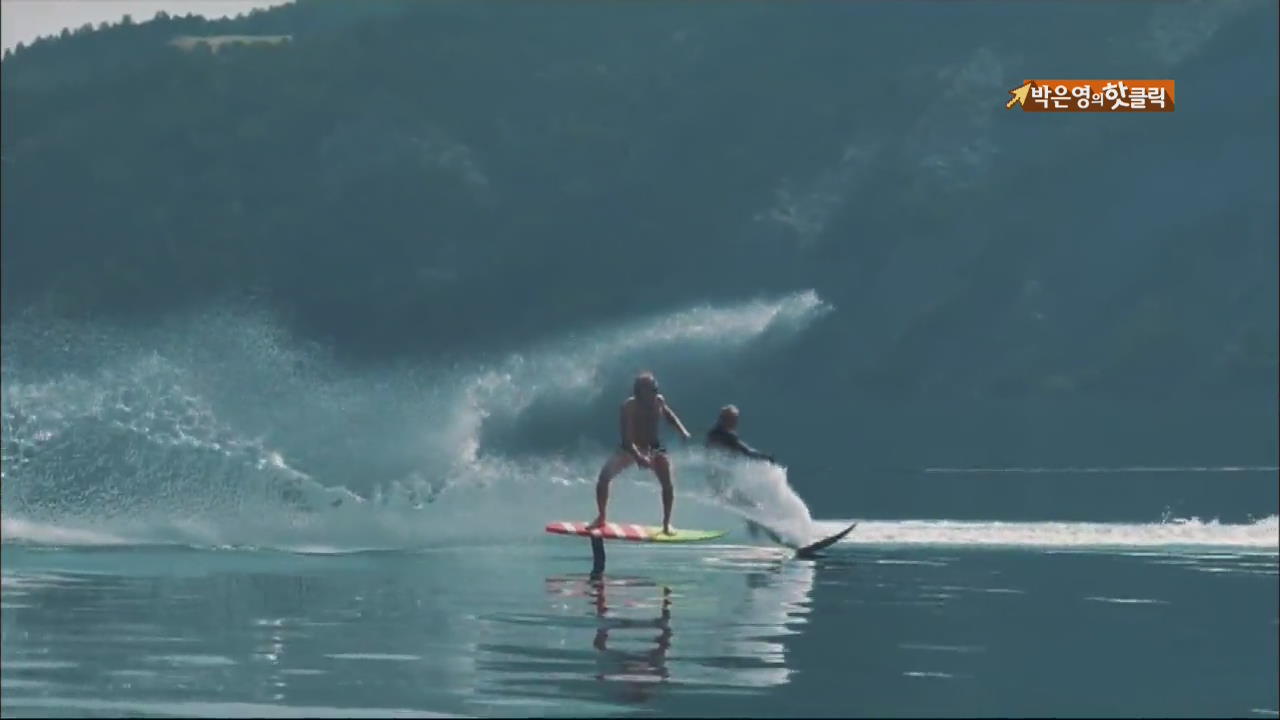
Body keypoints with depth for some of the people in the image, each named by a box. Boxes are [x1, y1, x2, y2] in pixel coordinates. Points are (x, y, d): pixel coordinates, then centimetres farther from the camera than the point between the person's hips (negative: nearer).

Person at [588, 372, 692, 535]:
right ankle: (602, 518, -1)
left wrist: (682, 431, -1)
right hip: (630, 448, -2)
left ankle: (667, 523, -6)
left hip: (653, 448, 2)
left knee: (667, 483, -21)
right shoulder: (629, 407, -23)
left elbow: (669, 415, 16)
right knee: (604, 475, -18)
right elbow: (626, 438, -30)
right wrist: (638, 457, -45)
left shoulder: (659, 401, -10)